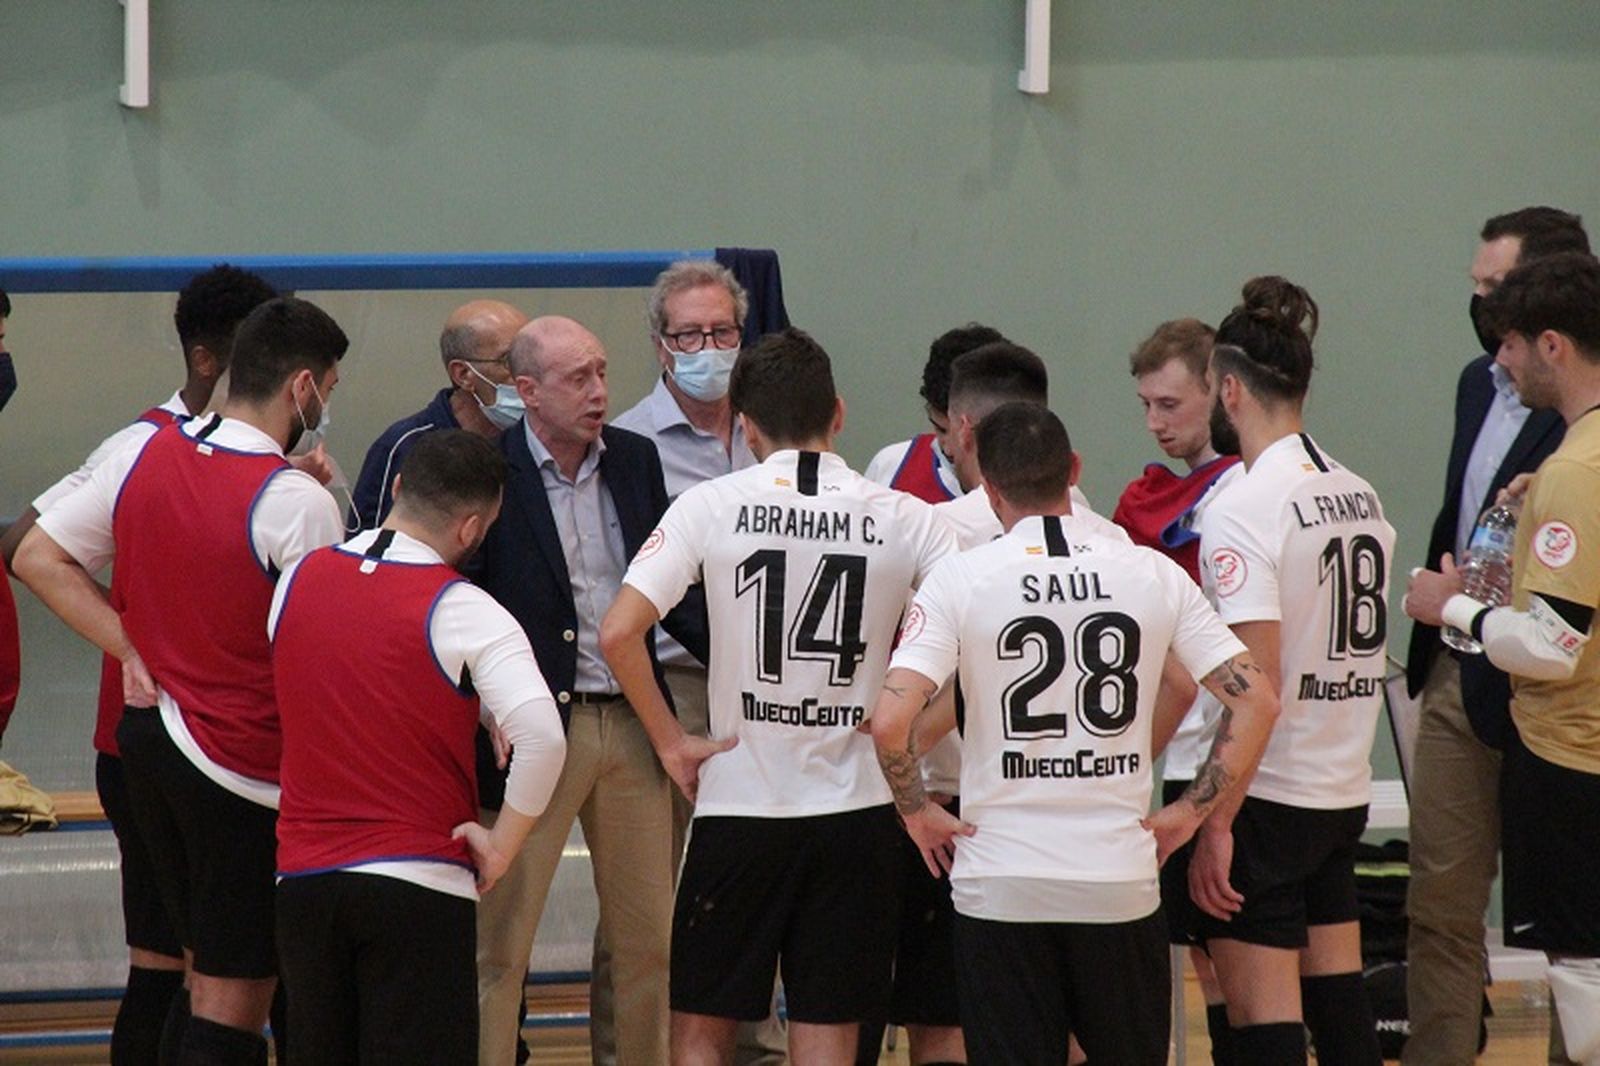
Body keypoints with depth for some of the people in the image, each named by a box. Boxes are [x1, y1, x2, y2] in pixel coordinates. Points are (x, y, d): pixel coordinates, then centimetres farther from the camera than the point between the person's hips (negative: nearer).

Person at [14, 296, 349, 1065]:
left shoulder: (144, 455, 2)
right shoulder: (298, 501, -18)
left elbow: (38, 557, 8)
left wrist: (134, 650, 5)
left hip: (148, 734, 7)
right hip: (245, 764, -7)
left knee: (204, 974, 19)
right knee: (234, 997, -2)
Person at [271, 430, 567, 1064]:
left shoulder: (296, 580, 5)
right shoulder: (463, 611, -12)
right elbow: (540, 734, -23)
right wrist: (500, 846, -11)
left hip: (302, 876, 5)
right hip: (419, 887, -5)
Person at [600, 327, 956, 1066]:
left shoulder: (712, 506, -4)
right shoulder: (904, 519, -1)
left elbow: (620, 632, -12)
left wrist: (670, 741, 0)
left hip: (739, 804, -1)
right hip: (855, 808, 1)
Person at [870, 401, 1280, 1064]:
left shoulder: (961, 579, -7)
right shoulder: (1152, 574, 1)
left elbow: (892, 719, -17)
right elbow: (1255, 700, -2)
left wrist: (917, 812, -1)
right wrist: (1189, 812, 5)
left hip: (1001, 881, -2)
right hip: (1122, 879, 2)